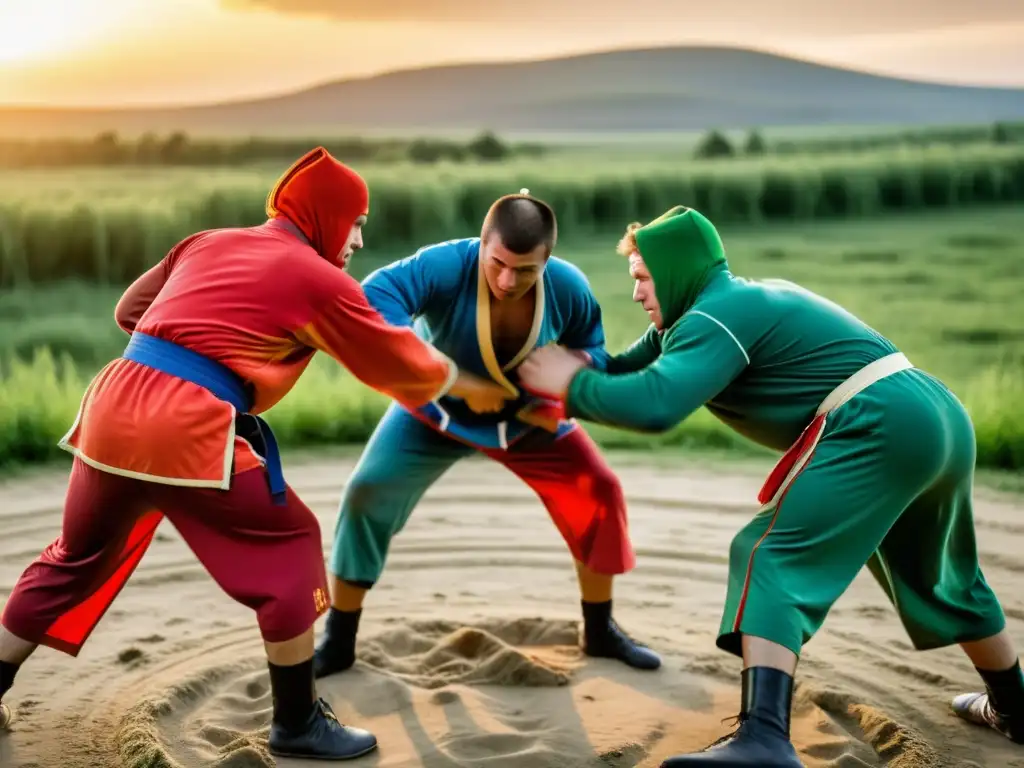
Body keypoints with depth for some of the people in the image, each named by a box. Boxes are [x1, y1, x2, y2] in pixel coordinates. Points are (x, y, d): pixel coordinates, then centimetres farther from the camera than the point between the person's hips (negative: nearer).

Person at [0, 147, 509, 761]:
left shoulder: (205, 242, 20)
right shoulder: (318, 279, 2)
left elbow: (130, 310, 27)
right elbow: (399, 359, 12)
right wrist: (470, 387, 27)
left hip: (112, 408, 7)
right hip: (189, 432, -7)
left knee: (76, 558, 25)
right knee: (290, 550, 8)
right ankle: (298, 724, 14)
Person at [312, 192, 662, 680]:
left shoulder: (568, 288, -24)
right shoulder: (445, 265, -37)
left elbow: (593, 348, -7)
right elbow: (374, 297, -52)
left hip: (528, 416, 3)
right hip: (436, 411, -2)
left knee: (600, 494, -5)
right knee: (368, 494, -14)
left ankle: (600, 633, 16)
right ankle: (337, 643, 3)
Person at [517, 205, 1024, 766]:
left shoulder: (716, 317, -8)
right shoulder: (747, 299, 22)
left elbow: (654, 404, -23)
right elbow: (639, 364, 25)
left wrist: (573, 385, -8)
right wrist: (579, 376, 13)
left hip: (876, 428, -10)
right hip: (940, 417, 10)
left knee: (773, 559, -13)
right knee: (942, 576, 29)